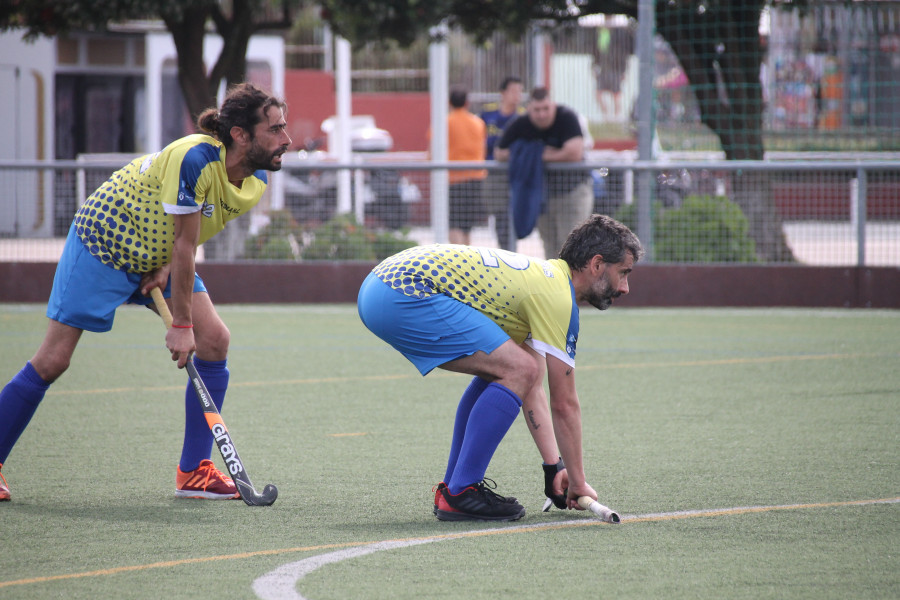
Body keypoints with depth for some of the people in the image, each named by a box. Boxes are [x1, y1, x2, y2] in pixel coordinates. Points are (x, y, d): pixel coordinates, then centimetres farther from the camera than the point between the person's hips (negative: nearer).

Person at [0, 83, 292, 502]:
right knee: (53, 360, -7)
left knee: (214, 339, -9)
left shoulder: (256, 180, -8)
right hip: (104, 243, -7)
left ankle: (193, 472, -3)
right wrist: (180, 325, -24)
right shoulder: (195, 159, -33)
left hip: (158, 254, 7)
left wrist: (167, 266, -11)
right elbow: (184, 244, -29)